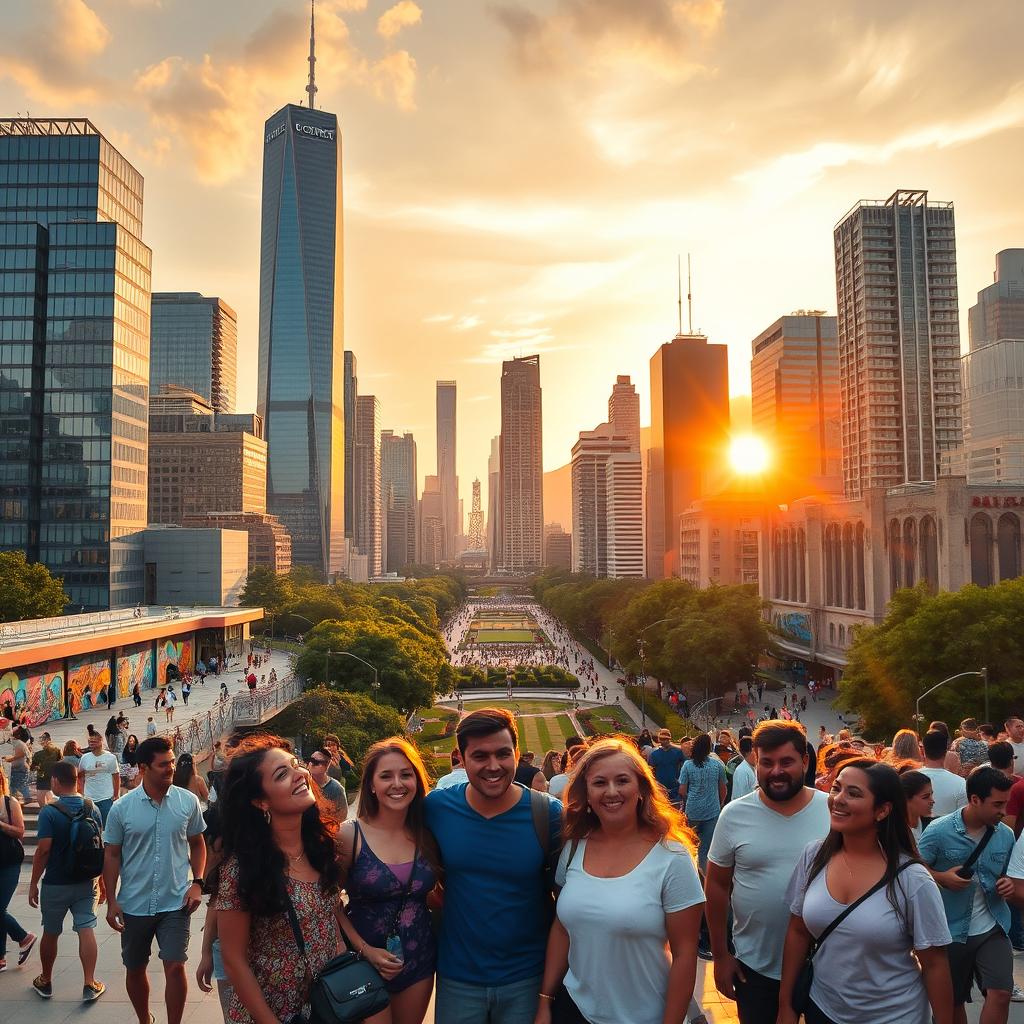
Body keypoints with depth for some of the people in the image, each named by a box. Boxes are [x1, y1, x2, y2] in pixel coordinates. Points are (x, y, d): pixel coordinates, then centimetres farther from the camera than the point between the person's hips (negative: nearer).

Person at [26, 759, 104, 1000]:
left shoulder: (49, 812, -17)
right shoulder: (92, 808, -2)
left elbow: (43, 851, -19)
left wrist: (33, 884, -8)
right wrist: (101, 881, 14)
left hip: (56, 884, -3)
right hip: (87, 882, 3)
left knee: (50, 933, 16)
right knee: (86, 930, 5)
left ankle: (45, 981, 33)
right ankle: (89, 985, 4)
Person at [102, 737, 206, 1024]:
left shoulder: (188, 801, -5)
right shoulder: (122, 808, -6)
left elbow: (197, 844, 6)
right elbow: (112, 856, 1)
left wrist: (197, 883, -4)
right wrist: (111, 901, -2)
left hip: (175, 903, -1)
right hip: (134, 904, 1)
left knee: (175, 966, -5)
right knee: (134, 968, 15)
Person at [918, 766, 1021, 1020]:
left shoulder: (1006, 834, -2)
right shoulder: (939, 831, -15)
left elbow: (1006, 874, 15)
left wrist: (1008, 885, -6)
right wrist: (941, 877, -22)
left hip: (993, 928, 2)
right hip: (952, 930, -2)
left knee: (1001, 994, -14)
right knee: (953, 1001, 13)